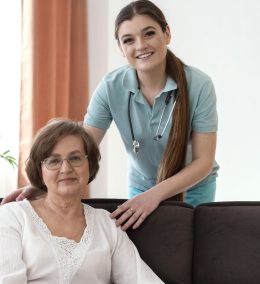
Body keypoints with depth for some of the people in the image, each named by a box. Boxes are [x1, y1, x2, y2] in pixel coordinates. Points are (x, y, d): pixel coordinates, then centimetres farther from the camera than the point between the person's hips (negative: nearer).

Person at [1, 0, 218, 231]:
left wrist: (155, 194, -34)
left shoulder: (199, 85, -24)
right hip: (140, 187, 2)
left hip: (193, 188, -1)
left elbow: (204, 160, -21)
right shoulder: (111, 87, -18)